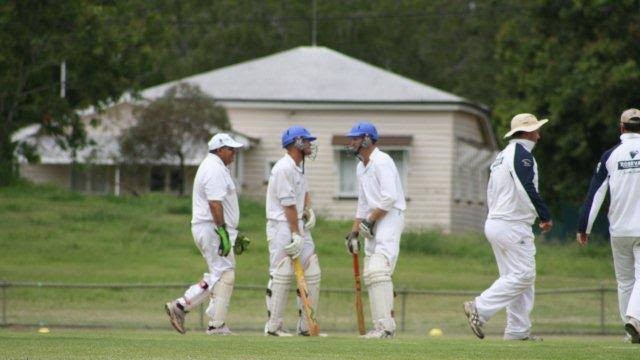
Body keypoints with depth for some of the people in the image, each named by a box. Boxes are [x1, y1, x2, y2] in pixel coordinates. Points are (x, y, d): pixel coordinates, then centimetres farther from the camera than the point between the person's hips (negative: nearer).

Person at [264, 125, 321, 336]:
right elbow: (288, 204, -18)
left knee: (312, 274, 6)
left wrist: (308, 209, 4)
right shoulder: (284, 168, -16)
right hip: (281, 225, -10)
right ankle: (274, 326, -5)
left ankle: (306, 326, 11)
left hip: (299, 224, 10)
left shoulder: (300, 166, 14)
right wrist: (295, 235, -19)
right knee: (281, 274, -10)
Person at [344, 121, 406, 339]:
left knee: (378, 270, -21)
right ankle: (380, 326, 11)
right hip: (372, 224, 10)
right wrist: (354, 232, 18)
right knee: (369, 274, 7)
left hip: (390, 218, -10)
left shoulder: (382, 162, -12)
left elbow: (389, 198, -21)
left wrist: (370, 221, -17)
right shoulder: (360, 167, 18)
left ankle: (386, 326, -25)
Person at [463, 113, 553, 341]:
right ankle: (479, 309, -16)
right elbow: (527, 190, -20)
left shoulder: (501, 156, 20)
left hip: (494, 223, 10)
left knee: (517, 277, 10)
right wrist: (545, 216, -12)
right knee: (523, 275, -11)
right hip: (513, 226, -10)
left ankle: (518, 331, 6)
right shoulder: (522, 154, -10)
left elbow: (490, 193, 21)